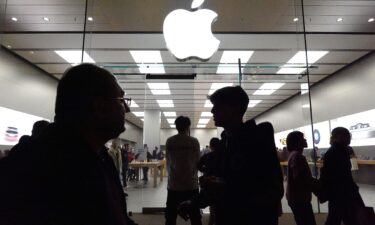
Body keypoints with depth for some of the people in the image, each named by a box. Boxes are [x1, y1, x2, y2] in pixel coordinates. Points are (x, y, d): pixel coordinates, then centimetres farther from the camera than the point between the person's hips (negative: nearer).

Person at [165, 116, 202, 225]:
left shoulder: (169, 141, -2)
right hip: (191, 184, -1)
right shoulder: (194, 141, -7)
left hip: (173, 185, 2)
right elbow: (197, 162, -1)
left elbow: (168, 163, 6)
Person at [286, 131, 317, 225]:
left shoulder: (294, 154, 15)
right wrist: (316, 184, -14)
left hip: (297, 197, 10)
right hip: (299, 197, -10)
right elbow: (300, 177, -27)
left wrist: (314, 182, 11)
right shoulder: (297, 155, -18)